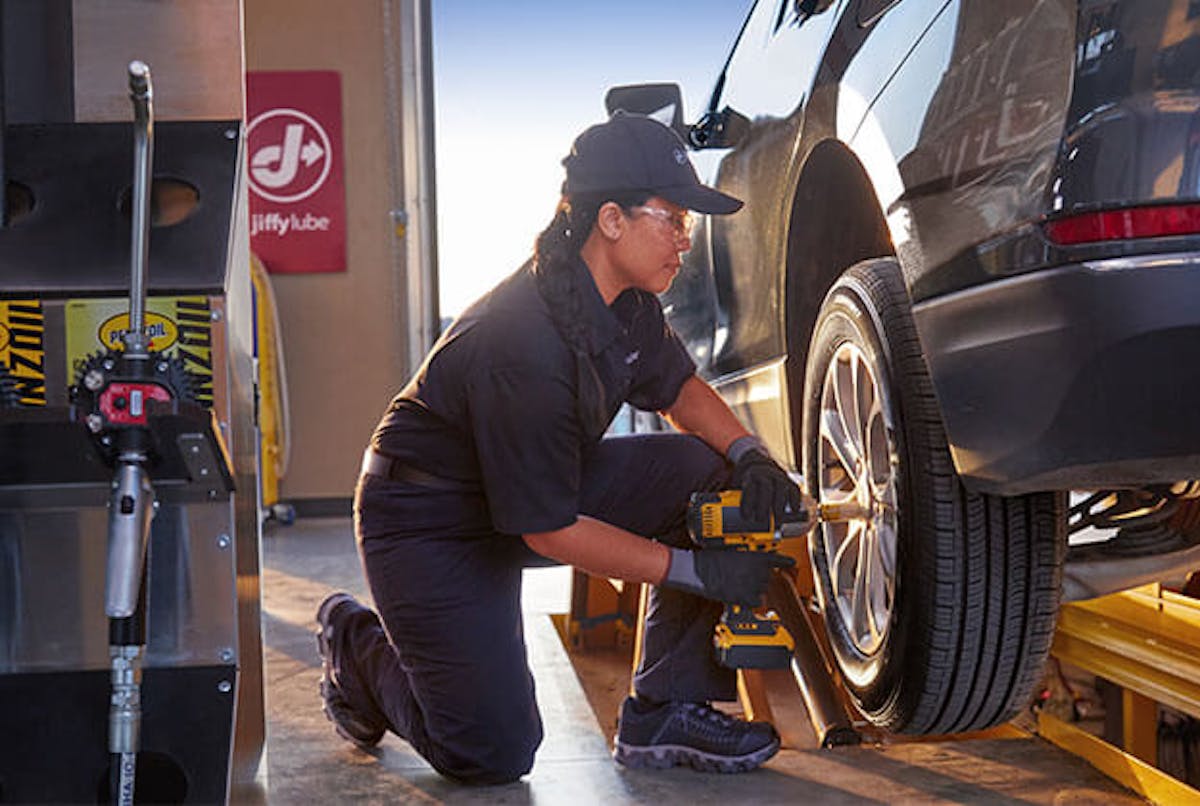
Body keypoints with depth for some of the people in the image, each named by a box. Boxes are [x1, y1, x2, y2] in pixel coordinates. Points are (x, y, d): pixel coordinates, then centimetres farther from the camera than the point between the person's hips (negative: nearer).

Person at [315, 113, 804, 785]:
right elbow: (548, 530, -27)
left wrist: (749, 454, -8)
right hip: (429, 520, -8)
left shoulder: (628, 301, -6)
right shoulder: (525, 348, -33)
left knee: (706, 472, -13)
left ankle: (665, 712, -5)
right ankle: (355, 644, 17)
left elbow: (681, 388, 13)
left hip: (547, 479, 8)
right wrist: (697, 570, -24)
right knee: (492, 755, -11)